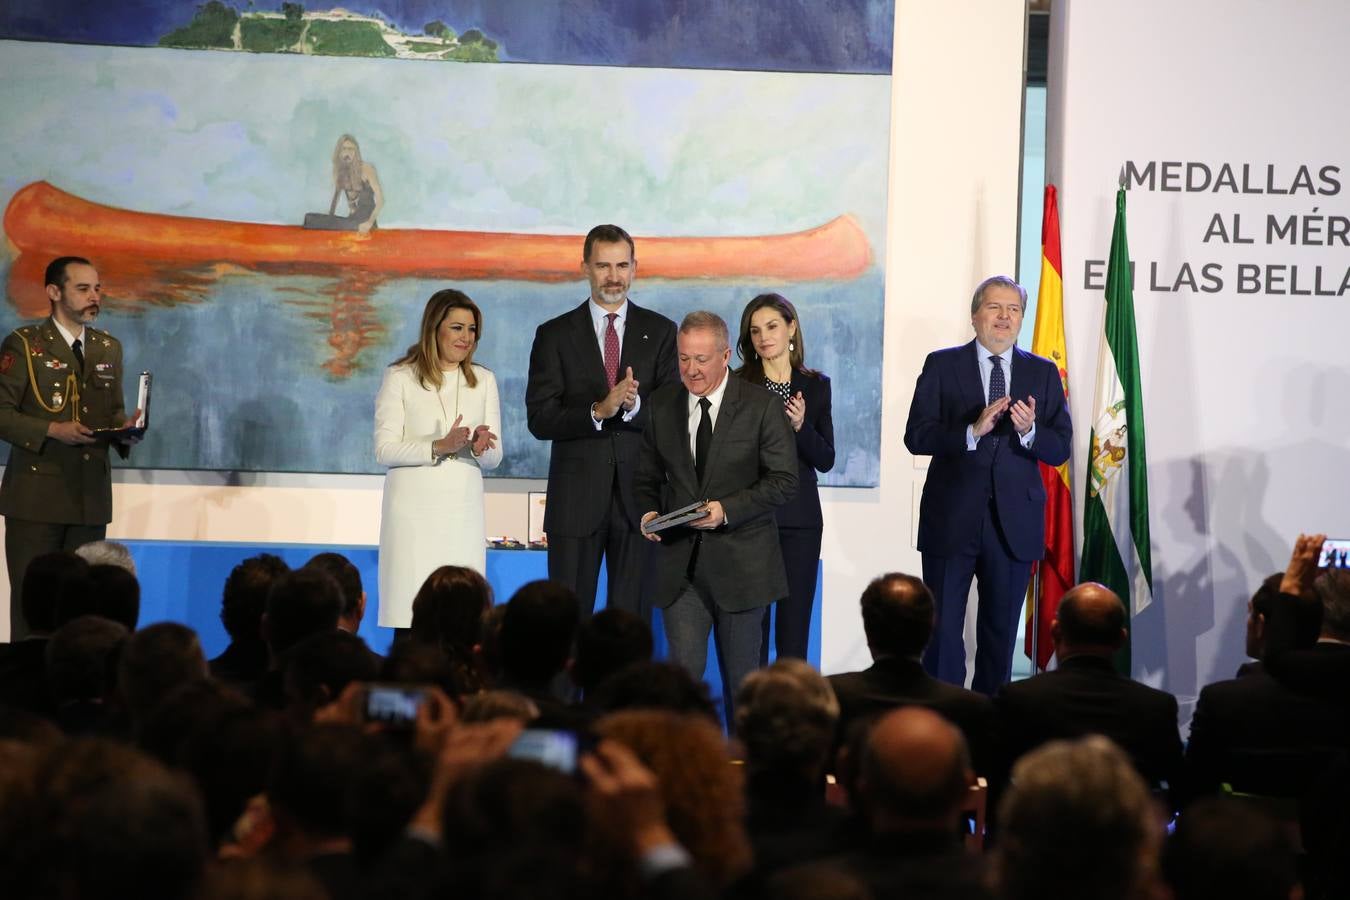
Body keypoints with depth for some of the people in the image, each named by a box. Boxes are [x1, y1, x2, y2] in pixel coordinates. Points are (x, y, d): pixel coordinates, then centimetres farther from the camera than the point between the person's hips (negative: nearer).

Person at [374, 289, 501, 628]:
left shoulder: (483, 381, 12)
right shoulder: (400, 378, 1)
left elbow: (494, 459, 12)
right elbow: (384, 450, -6)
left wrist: (478, 448, -12)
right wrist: (439, 447, -18)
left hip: (464, 510, 3)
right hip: (414, 508, -3)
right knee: (410, 603, -6)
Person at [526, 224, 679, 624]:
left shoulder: (660, 332, 8)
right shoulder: (555, 335, 5)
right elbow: (540, 419, -3)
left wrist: (633, 405, -19)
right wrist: (598, 411, -19)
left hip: (638, 498, 1)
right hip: (576, 499, 0)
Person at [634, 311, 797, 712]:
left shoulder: (762, 406, -4)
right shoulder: (662, 404, 7)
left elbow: (783, 480, -7)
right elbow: (647, 476, 15)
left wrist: (726, 509, -19)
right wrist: (649, 510, -6)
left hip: (740, 561, -2)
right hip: (680, 562, 2)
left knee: (741, 676, 8)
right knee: (683, 670, -8)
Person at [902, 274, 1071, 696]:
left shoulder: (1043, 373, 8)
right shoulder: (942, 365, 2)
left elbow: (1060, 449, 2)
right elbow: (916, 437, -7)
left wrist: (1030, 431, -19)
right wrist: (972, 431, -21)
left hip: (1014, 523, 2)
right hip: (952, 519, -2)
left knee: (1001, 631, 9)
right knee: (942, 629, -1)